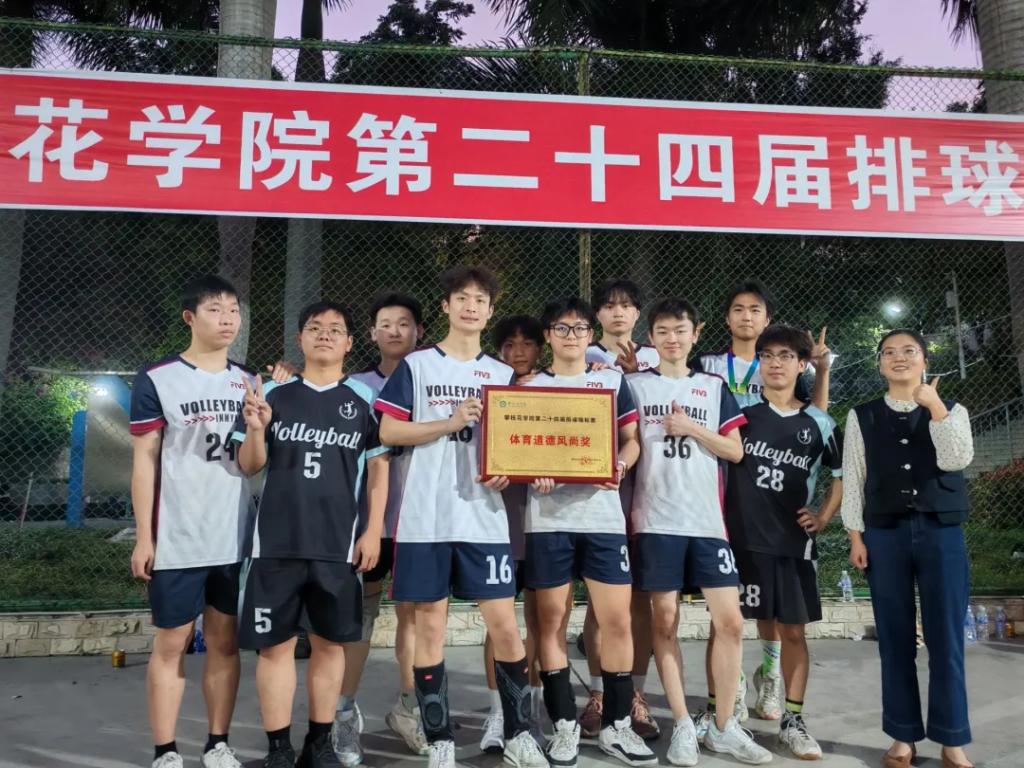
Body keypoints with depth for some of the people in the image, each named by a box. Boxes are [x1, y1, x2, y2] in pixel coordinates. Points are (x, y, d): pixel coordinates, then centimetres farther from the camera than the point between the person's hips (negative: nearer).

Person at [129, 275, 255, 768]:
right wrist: (143, 537, -6)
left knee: (225, 641, 10)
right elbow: (144, 460, -4)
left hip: (235, 538, 4)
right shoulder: (157, 379, -3)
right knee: (171, 644, 4)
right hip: (177, 540, -4)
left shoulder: (249, 383, 10)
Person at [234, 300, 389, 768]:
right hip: (276, 542, 0)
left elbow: (378, 468, 4)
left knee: (329, 642, 9)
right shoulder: (272, 394, 5)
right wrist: (255, 429, -13)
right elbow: (249, 467, 7)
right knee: (275, 644, 4)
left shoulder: (363, 399, 3)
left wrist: (373, 531, -2)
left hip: (338, 544, 0)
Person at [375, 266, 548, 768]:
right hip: (426, 519, -2)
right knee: (430, 627, 5)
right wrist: (449, 423, -14)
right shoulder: (416, 366, 4)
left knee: (505, 627, 1)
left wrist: (506, 471, -7)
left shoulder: (502, 375, 12)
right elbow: (388, 431, -2)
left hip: (485, 519, 2)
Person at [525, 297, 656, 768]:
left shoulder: (613, 382, 11)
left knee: (617, 620, 0)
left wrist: (621, 465, -10)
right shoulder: (531, 388, 8)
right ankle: (565, 725, 17)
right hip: (548, 516, 0)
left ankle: (616, 725, 15)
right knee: (551, 620, 4)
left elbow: (631, 440, 10)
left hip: (603, 514, 1)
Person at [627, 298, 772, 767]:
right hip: (656, 521, -2)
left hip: (708, 520, 2)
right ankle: (682, 726, 14)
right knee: (665, 622, 2)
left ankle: (723, 727, 13)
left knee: (730, 622, -1)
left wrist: (692, 428, -6)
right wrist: (627, 508, -7)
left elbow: (735, 452, 8)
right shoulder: (635, 385, 6)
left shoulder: (714, 387, 12)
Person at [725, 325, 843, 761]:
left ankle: (792, 720, 18)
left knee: (792, 630, 6)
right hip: (739, 537, -2)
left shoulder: (819, 424, 7)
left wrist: (824, 516, 8)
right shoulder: (739, 410, 0)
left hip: (794, 541, 2)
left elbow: (843, 474, 17)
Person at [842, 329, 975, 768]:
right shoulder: (862, 417, 9)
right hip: (885, 534, 0)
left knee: (946, 640, 2)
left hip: (942, 533, 0)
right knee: (895, 640, 5)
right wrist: (856, 536, 0)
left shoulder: (952, 411, 9)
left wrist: (934, 405, -9)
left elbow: (956, 460, -9)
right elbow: (852, 478, 6)